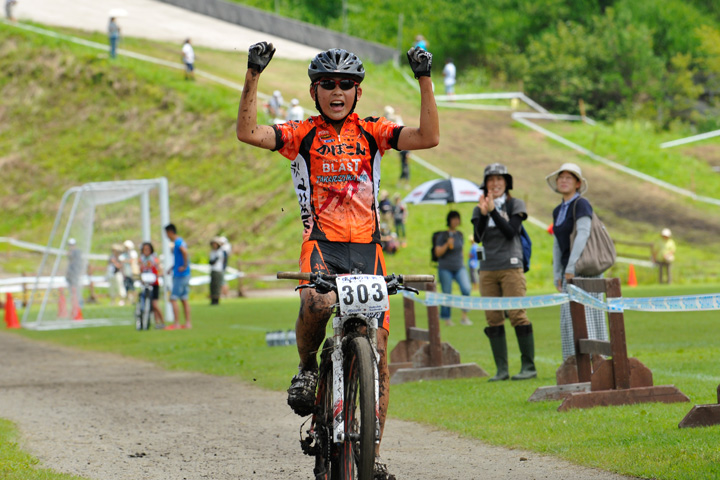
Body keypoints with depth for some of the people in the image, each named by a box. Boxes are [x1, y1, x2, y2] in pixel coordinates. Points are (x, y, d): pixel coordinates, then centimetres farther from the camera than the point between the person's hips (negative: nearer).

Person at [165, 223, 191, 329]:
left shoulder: (177, 242, -14)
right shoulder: (180, 241, 16)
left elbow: (185, 252, -35)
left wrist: (184, 266, -25)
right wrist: (172, 268, 21)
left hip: (179, 275, -10)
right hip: (186, 275, 10)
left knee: (173, 299, -7)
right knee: (184, 300, 11)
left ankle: (176, 323, -8)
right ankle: (187, 323, 11)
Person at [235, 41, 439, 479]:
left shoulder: (372, 132, 8)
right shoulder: (303, 134, 5)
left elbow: (428, 138, -5)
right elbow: (248, 133, -10)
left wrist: (425, 80, -12)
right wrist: (254, 75, -17)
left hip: (367, 246, 2)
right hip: (322, 243, -2)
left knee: (377, 355, -2)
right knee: (317, 304, -36)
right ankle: (307, 366, -3)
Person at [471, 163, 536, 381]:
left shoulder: (515, 205, 4)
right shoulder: (479, 209, 12)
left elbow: (511, 232, -8)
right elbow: (478, 237, 0)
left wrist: (493, 211, -14)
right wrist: (483, 214, -14)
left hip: (511, 266, -4)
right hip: (487, 269, 4)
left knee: (517, 314, -10)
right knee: (493, 319, 0)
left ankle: (529, 366, -5)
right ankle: (501, 369, 2)